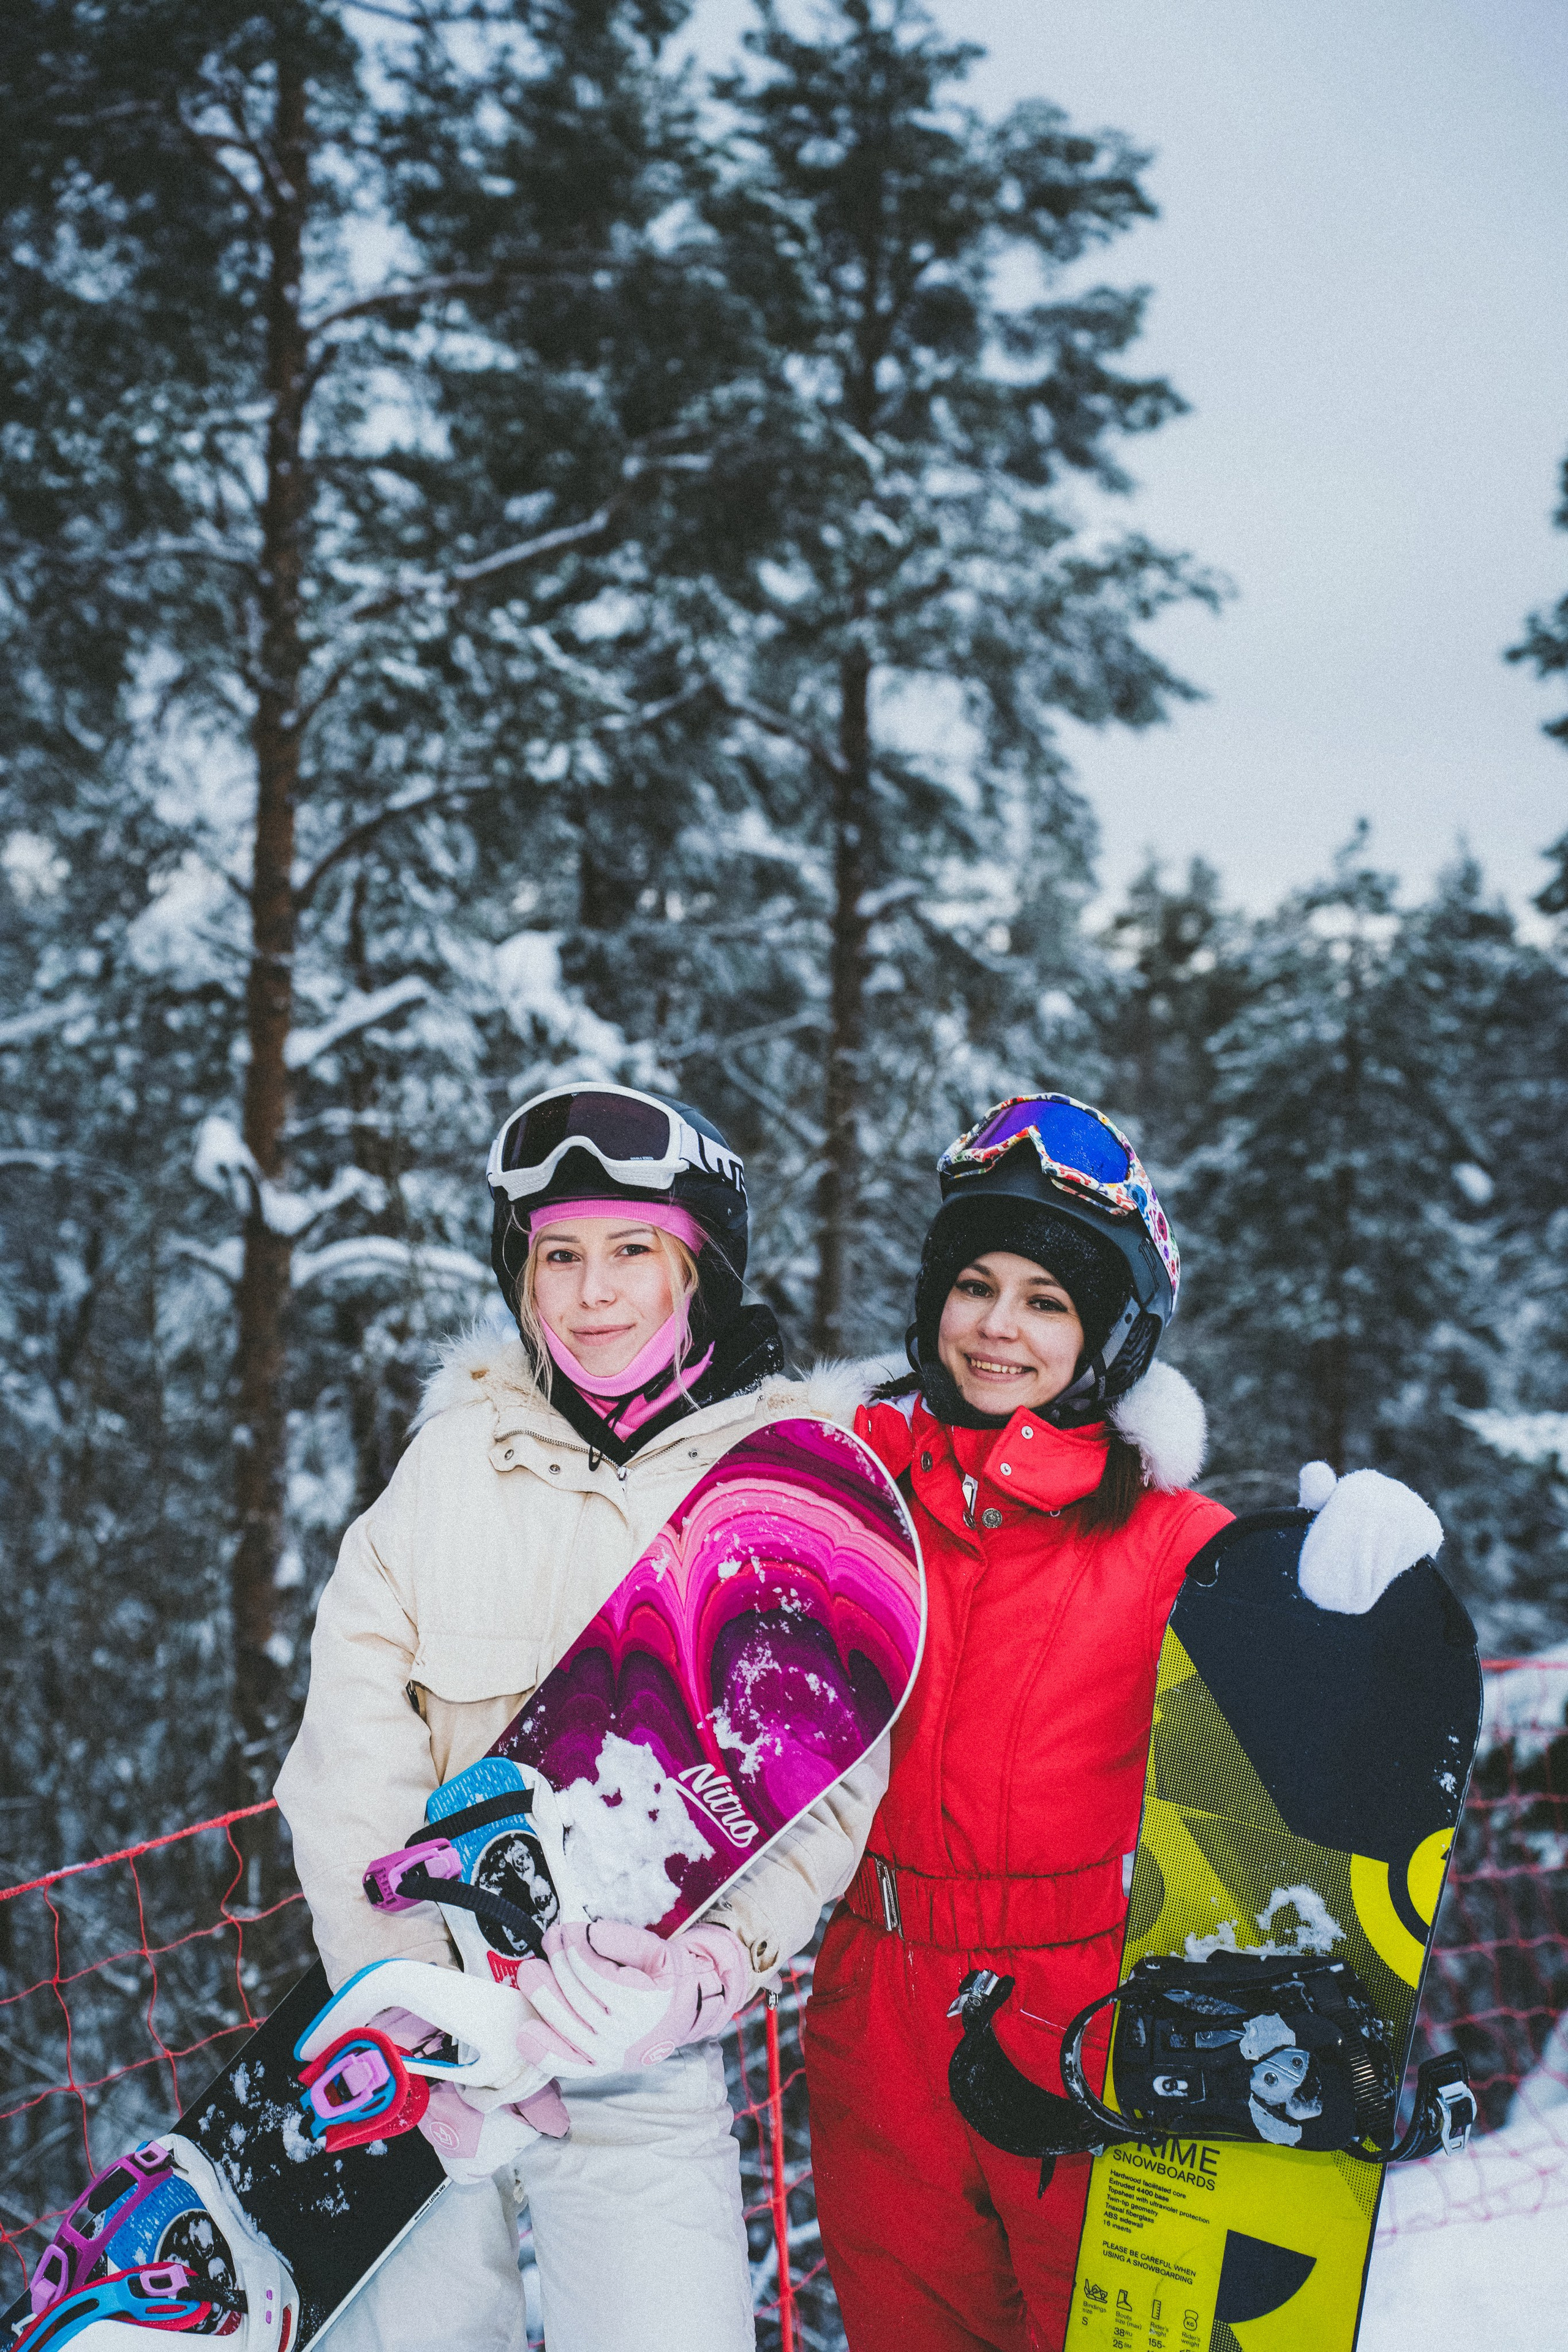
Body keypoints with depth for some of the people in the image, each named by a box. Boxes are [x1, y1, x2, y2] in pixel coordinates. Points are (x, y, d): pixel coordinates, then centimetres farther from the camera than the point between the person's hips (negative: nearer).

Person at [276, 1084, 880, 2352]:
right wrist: (421, 2018, -10)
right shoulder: (456, 1454, 3)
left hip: (644, 2077, -1)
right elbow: (349, 1762, -1)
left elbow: (830, 1785, -3)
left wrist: (703, 1971, -19)